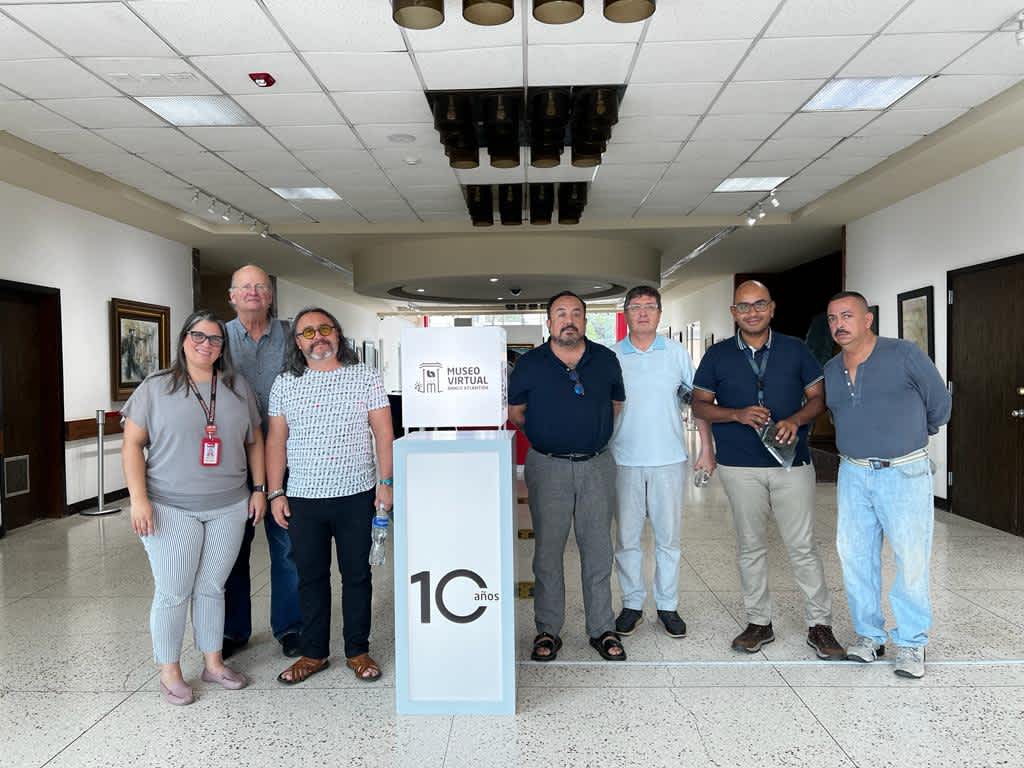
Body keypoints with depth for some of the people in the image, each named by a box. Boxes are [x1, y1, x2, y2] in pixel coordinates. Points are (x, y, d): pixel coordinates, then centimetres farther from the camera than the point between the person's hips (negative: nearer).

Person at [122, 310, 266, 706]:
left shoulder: (237, 387, 7)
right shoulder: (156, 388, -2)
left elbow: (254, 441, 12)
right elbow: (132, 444, -4)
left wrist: (259, 488, 6)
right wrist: (139, 498, -12)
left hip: (229, 508, 3)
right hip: (171, 509, -3)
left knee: (212, 587, 13)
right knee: (173, 593, 5)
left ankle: (213, 662, 28)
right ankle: (169, 671, 23)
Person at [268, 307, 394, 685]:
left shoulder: (365, 377, 0)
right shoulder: (284, 384, 5)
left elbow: (383, 433, -1)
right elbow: (275, 441, 6)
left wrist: (385, 482, -8)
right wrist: (275, 493, 1)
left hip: (356, 496, -1)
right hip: (303, 498, 2)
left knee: (357, 575, 9)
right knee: (311, 578, 12)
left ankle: (358, 651, 24)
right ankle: (314, 653, 27)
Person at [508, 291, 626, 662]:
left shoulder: (606, 359, 4)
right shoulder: (530, 364, -2)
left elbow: (616, 404, 18)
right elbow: (513, 411, 9)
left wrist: (593, 433, 11)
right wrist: (544, 435, 8)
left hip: (597, 466, 2)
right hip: (548, 467, -1)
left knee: (598, 551, 9)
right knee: (547, 552, 5)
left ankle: (602, 629, 22)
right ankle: (548, 631, 19)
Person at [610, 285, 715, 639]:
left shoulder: (677, 353, 3)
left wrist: (707, 449, 2)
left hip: (669, 460, 0)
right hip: (624, 461, 0)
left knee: (668, 538, 8)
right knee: (626, 537, 7)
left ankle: (668, 605, 23)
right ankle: (632, 604, 22)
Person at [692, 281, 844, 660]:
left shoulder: (795, 350, 5)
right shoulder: (718, 355, 4)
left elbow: (818, 396, 7)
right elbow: (700, 405, 4)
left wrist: (796, 419, -13)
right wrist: (738, 415, -13)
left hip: (792, 462, 0)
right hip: (740, 466, 1)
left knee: (802, 546, 3)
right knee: (750, 546, 10)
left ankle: (819, 625, 18)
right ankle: (758, 622, 24)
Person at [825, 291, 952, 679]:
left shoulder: (904, 354, -7)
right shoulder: (831, 370, 7)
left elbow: (939, 404, 3)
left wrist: (908, 435, 15)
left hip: (904, 473, -4)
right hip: (853, 475, 5)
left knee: (912, 559, -1)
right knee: (855, 556, 8)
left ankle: (911, 642, 15)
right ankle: (868, 634, 24)